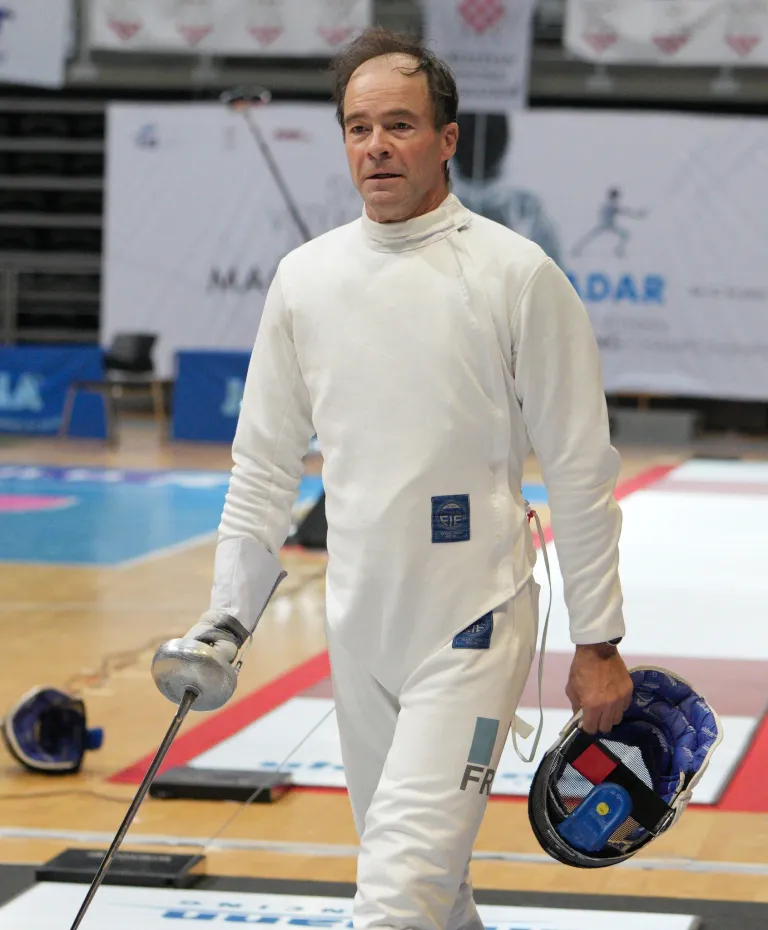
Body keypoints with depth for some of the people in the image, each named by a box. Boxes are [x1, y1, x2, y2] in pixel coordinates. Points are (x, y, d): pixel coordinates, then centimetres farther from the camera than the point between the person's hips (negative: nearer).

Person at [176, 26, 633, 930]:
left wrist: (598, 642, -5)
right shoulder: (305, 277, 4)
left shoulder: (519, 275, -10)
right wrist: (226, 618, 6)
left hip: (474, 625, -5)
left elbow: (581, 472, -6)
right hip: (360, 623, 5)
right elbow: (265, 466, 11)